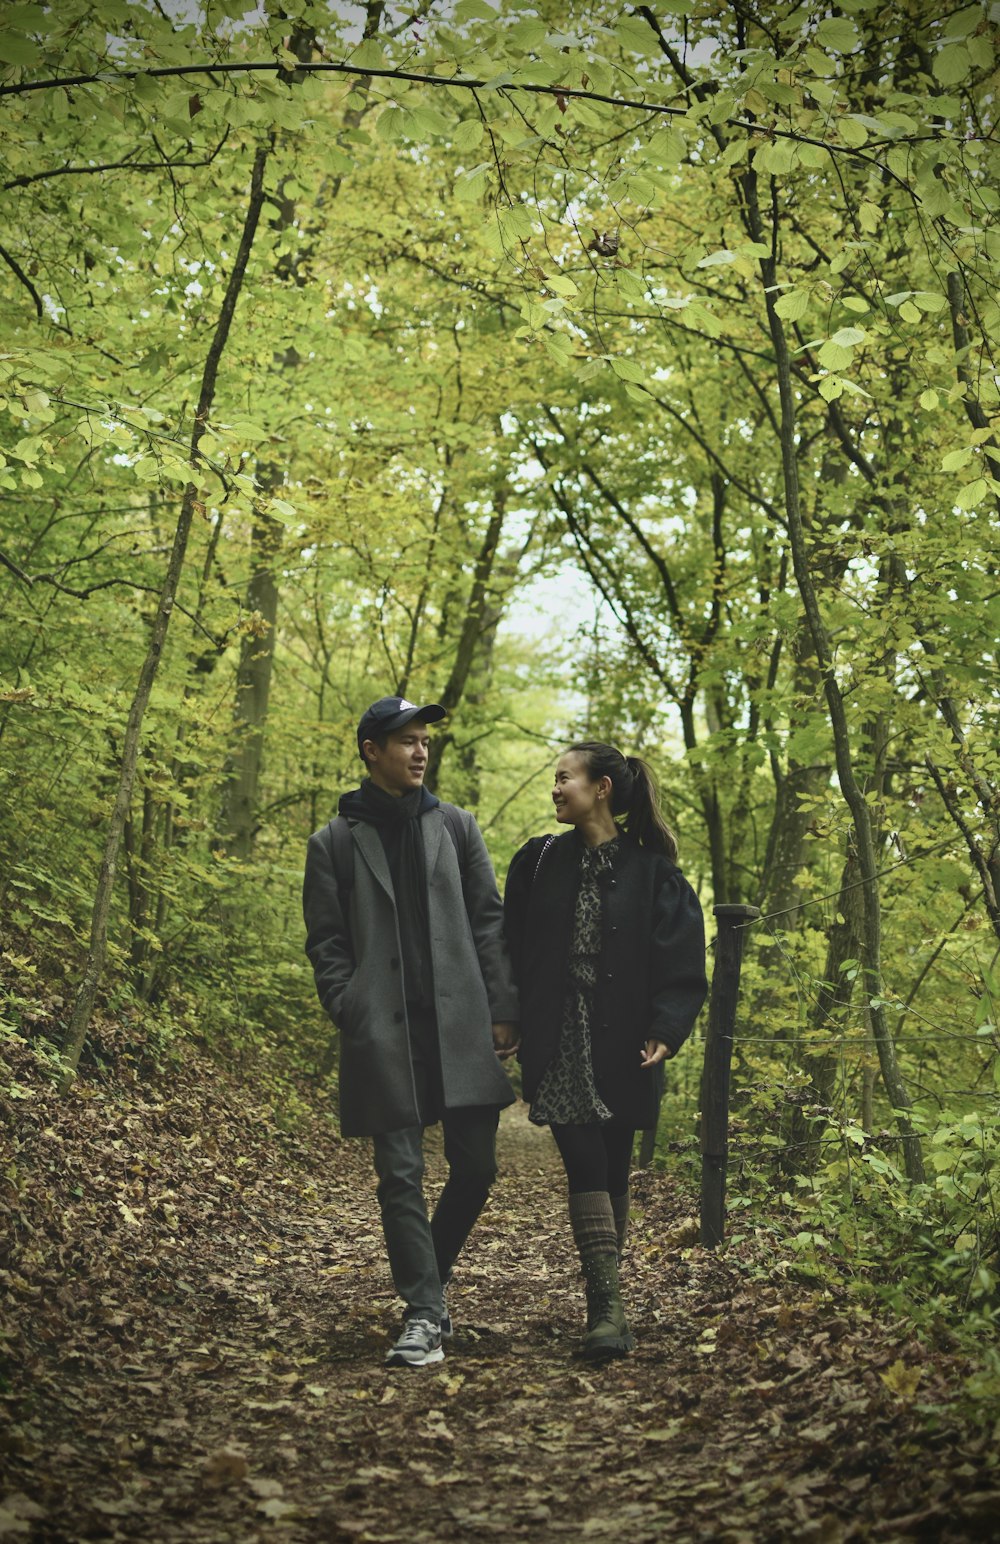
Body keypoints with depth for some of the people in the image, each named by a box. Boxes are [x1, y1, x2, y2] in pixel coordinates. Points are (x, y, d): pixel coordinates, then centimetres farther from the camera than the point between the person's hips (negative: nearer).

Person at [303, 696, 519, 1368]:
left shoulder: (457, 826, 12)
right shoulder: (334, 843, 6)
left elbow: (489, 922, 9)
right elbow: (327, 945, 5)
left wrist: (503, 1011, 2)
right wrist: (352, 1019, -6)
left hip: (461, 1027, 2)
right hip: (384, 1036, -2)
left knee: (476, 1167, 4)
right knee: (401, 1177, -2)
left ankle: (430, 1274, 28)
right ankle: (424, 1315, 5)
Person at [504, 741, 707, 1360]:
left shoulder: (650, 870, 0)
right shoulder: (540, 862, 7)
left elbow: (681, 961, -3)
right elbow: (516, 952, 7)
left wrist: (666, 1029, -15)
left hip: (623, 1045, -1)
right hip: (560, 1042, 1)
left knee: (612, 1168, 7)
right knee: (585, 1164, -10)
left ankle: (604, 1298, 20)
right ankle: (608, 1305, -13)